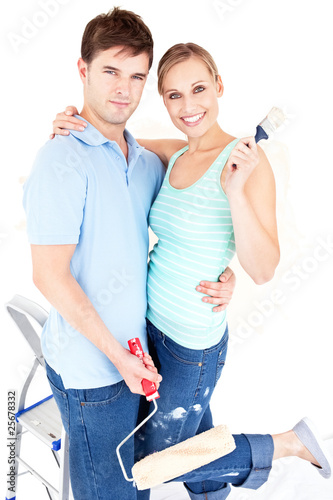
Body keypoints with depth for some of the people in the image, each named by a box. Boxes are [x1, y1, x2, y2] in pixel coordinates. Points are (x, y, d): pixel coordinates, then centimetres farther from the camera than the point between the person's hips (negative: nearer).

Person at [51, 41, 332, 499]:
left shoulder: (246, 161, -18)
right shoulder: (176, 156, 0)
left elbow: (263, 270, -22)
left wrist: (235, 191, -34)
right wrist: (70, 125, -7)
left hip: (193, 344, -6)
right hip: (153, 324, 6)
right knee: (195, 442, 25)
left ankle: (284, 444, 23)